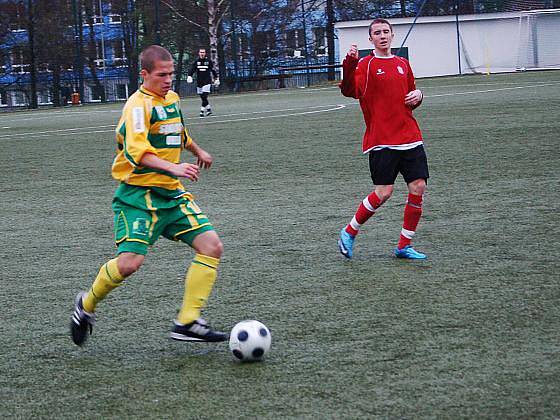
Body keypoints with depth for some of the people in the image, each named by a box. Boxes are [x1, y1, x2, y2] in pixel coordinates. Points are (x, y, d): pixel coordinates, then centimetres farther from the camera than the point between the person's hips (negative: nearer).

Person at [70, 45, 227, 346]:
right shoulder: (139, 104, -14)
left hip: (172, 194, 8)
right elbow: (137, 151, -29)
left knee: (211, 246, -8)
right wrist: (173, 168, -40)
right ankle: (87, 305, 11)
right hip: (139, 194, -8)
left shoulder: (172, 99, 14)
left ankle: (187, 322, -7)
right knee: (130, 261, -19)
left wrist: (198, 152, 51)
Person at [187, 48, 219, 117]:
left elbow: (213, 70, 10)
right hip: (199, 82, 3)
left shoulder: (208, 61, 2)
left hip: (207, 81, -3)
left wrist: (216, 79, 12)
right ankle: (209, 109, 22)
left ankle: (202, 111, -13)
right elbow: (192, 69, -1)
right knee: (202, 97, 6)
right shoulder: (196, 61, 6)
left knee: (204, 97, -14)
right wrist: (189, 76, -18)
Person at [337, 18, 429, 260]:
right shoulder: (366, 65, -3)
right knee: (383, 192, -11)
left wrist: (417, 96, 5)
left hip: (410, 138, 6)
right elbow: (350, 91, -22)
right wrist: (350, 64, -37)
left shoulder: (403, 64, 15)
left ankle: (404, 246, 10)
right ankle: (349, 233, 10)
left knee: (418, 188, -2)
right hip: (382, 141, -6)